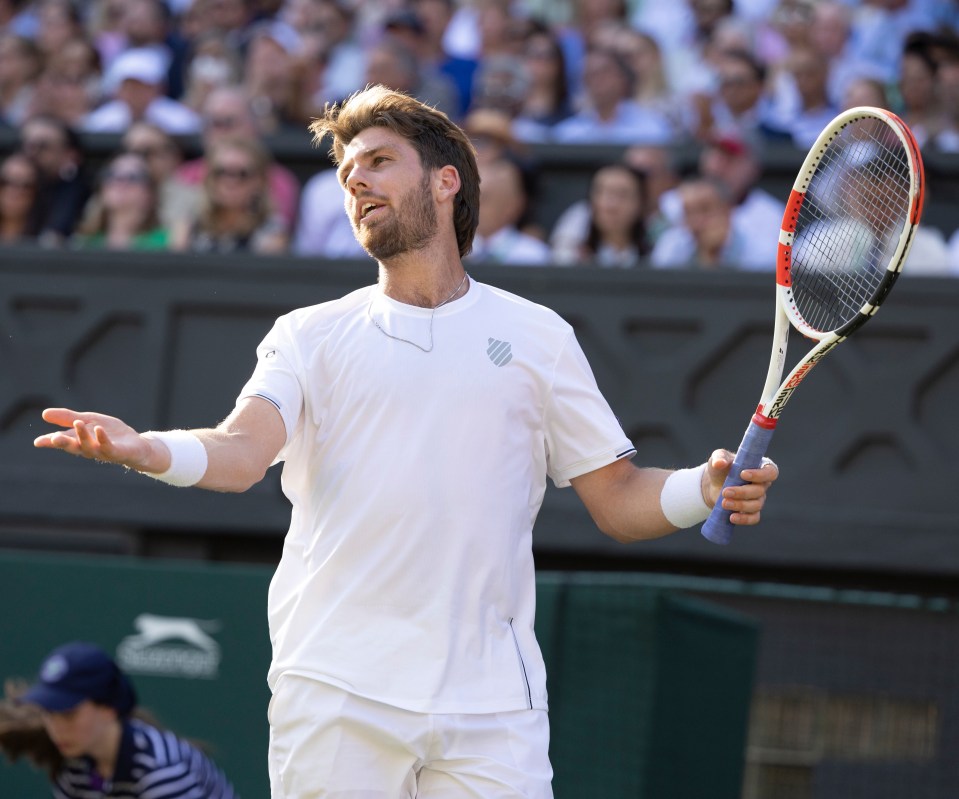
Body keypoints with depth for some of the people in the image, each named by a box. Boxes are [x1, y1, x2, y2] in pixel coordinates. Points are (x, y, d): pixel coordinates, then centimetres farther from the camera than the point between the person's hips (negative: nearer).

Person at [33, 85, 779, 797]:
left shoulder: (537, 335, 12)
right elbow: (243, 451, -6)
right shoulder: (310, 335, 12)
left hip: (493, 708, 0)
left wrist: (706, 488, -9)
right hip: (334, 696, 0)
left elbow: (620, 500, 12)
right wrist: (145, 450, -27)